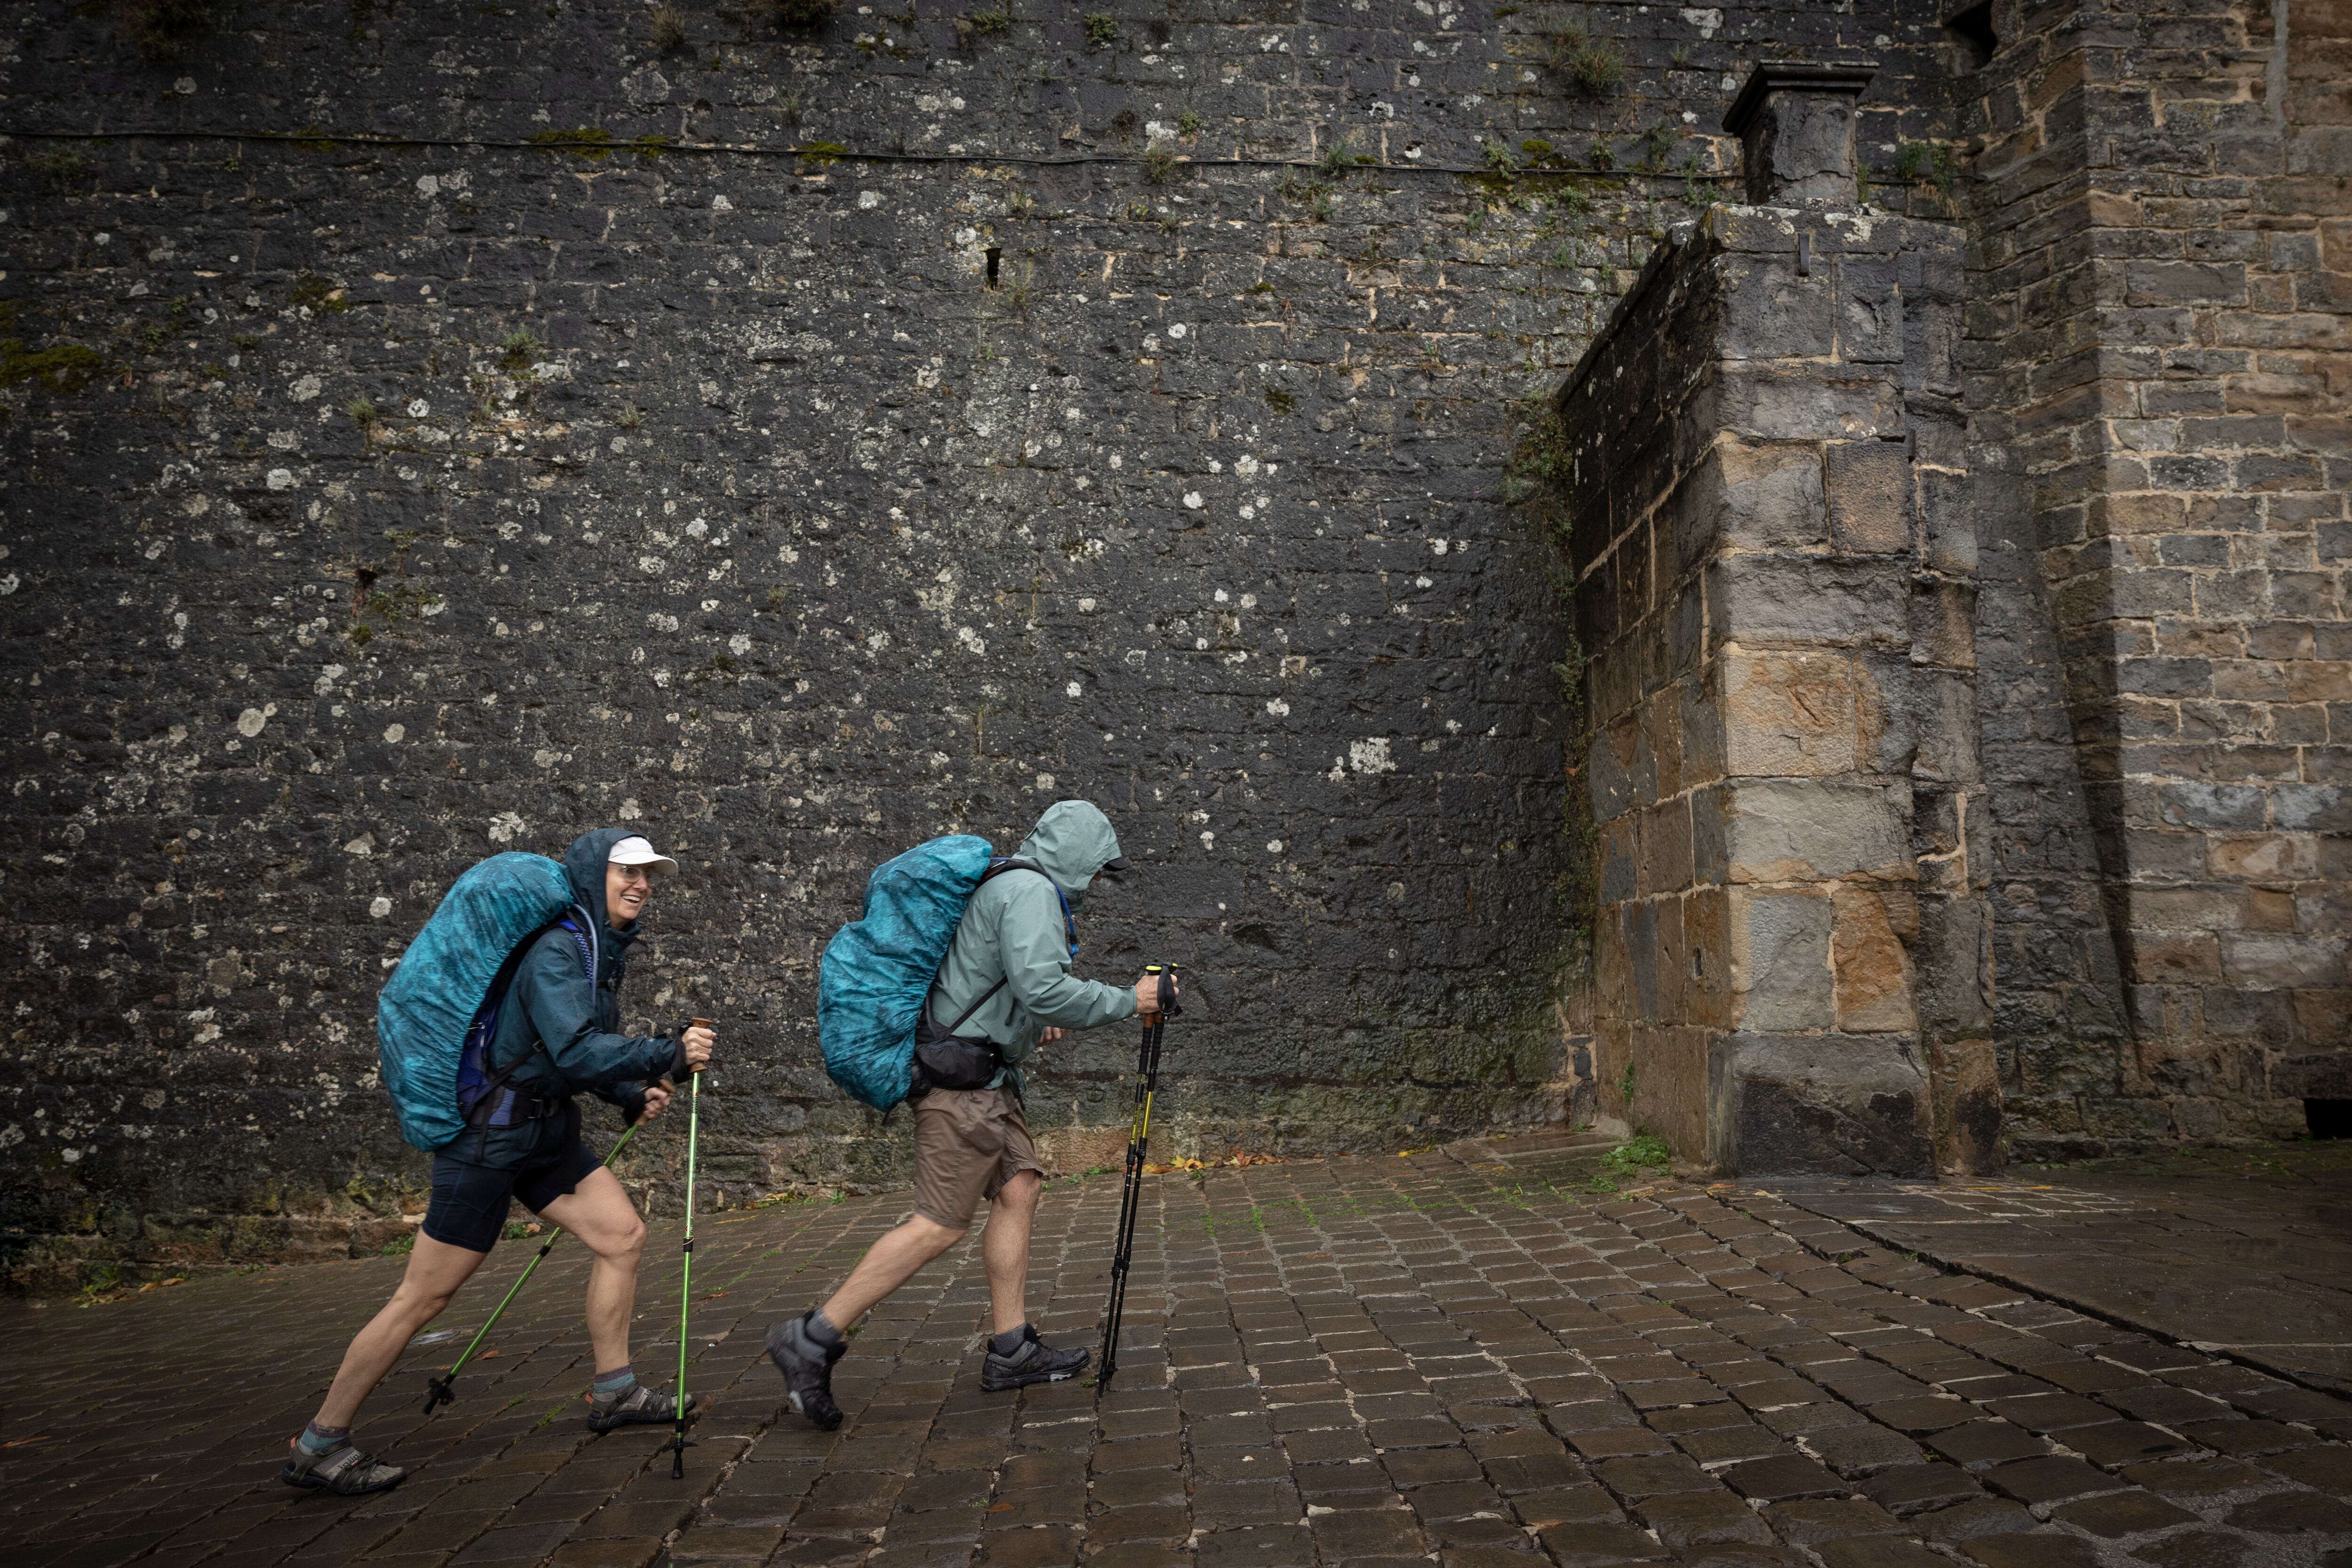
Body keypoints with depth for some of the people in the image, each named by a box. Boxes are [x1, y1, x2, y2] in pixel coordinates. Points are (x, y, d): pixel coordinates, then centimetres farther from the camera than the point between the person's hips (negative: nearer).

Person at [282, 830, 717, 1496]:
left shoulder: (604, 951, 10)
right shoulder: (557, 952, -19)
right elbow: (575, 1051, -31)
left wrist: (631, 1095, 5)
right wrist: (669, 1055, -27)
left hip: (547, 1130, 9)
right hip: (490, 1134, -9)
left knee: (622, 1233, 3)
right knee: (423, 1296, -3)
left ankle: (614, 1393, 17)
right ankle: (319, 1446, 9)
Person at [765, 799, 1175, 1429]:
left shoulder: (1008, 887, 18)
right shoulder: (1031, 891, -15)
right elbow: (1042, 987, -27)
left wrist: (1031, 1025, 17)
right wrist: (1127, 1001, -16)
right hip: (963, 1076, -11)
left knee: (1018, 1190, 9)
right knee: (941, 1224, -9)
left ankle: (1012, 1350, 14)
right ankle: (812, 1341, -4)